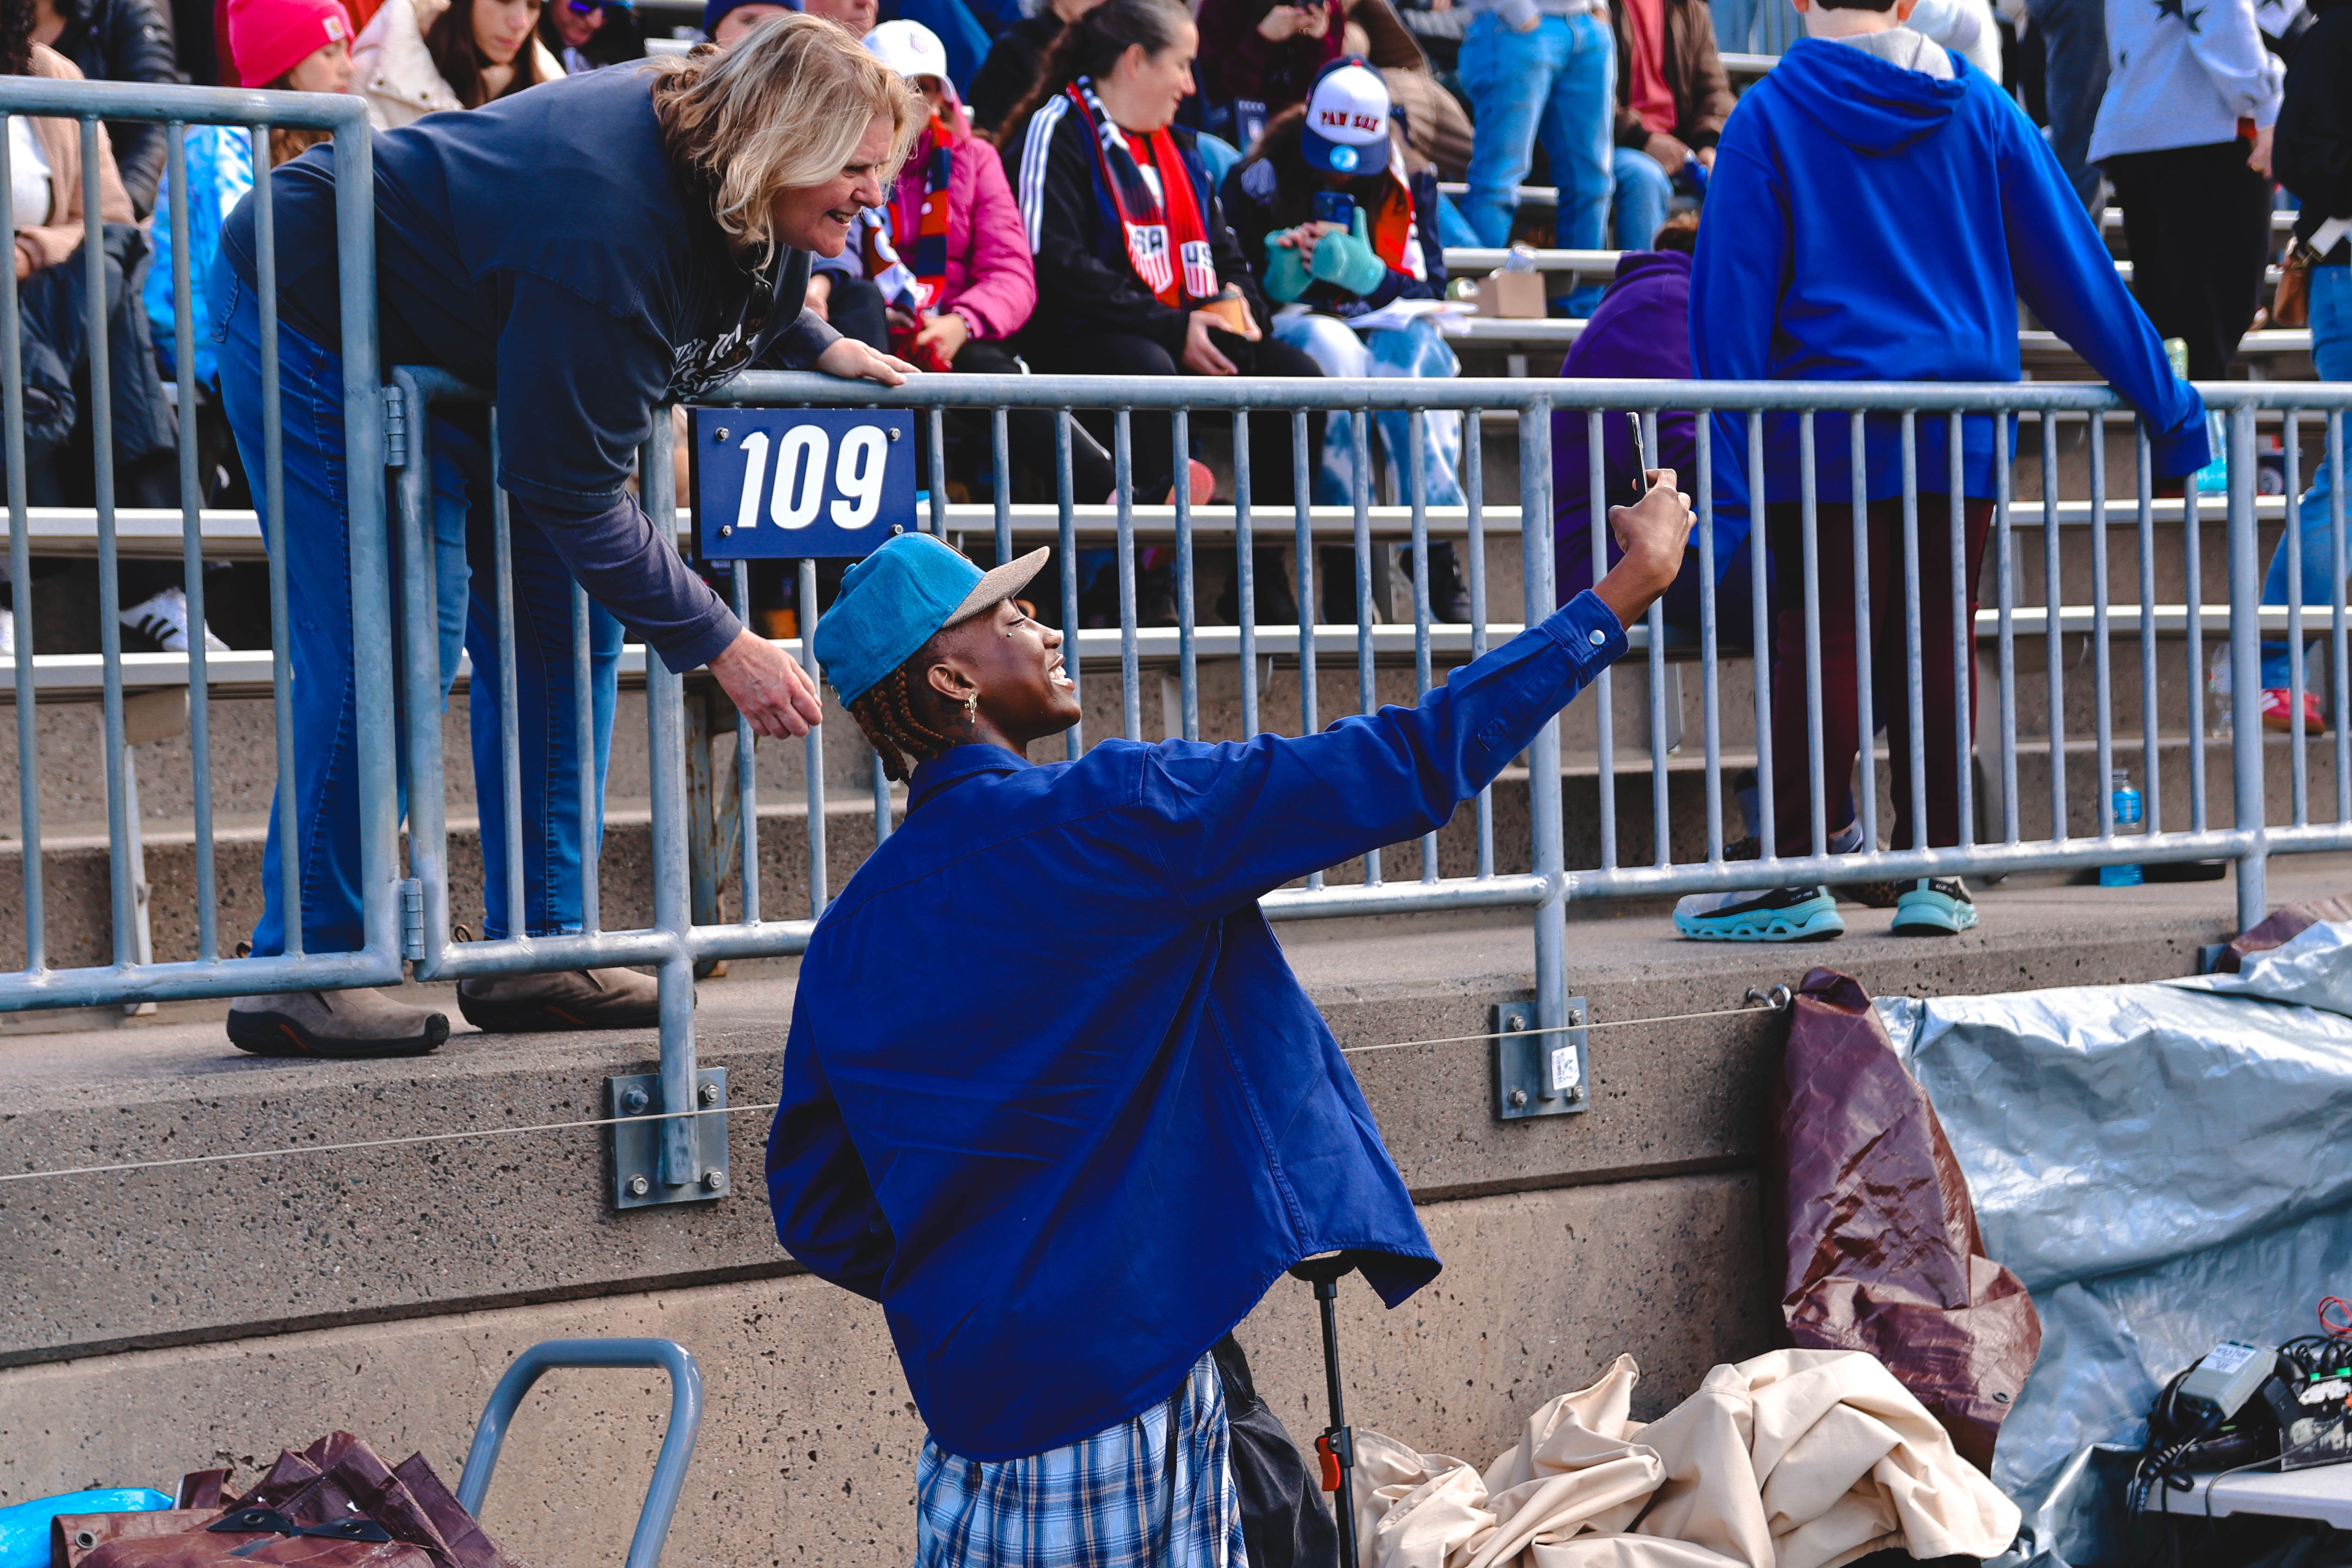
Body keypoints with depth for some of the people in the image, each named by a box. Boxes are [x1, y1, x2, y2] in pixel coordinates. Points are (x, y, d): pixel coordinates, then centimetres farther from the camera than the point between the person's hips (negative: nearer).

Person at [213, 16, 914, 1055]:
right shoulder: (607, 230, -39)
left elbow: (746, 299, 18)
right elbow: (571, 491, -34)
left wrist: (820, 348, 1)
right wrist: (722, 646, -31)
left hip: (473, 349, 10)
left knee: (568, 630, 3)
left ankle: (536, 952, 8)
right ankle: (303, 971, -9)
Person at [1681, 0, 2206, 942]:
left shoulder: (1767, 116, -2)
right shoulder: (1977, 107, 7)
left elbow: (1734, 297, -5)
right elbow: (2073, 270, 11)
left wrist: (1729, 465, -4)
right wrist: (2161, 403, 17)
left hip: (1830, 437, -3)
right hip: (1964, 438, 3)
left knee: (1818, 647, 0)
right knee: (1937, 651, 8)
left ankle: (1794, 873, -1)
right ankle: (1934, 871, 9)